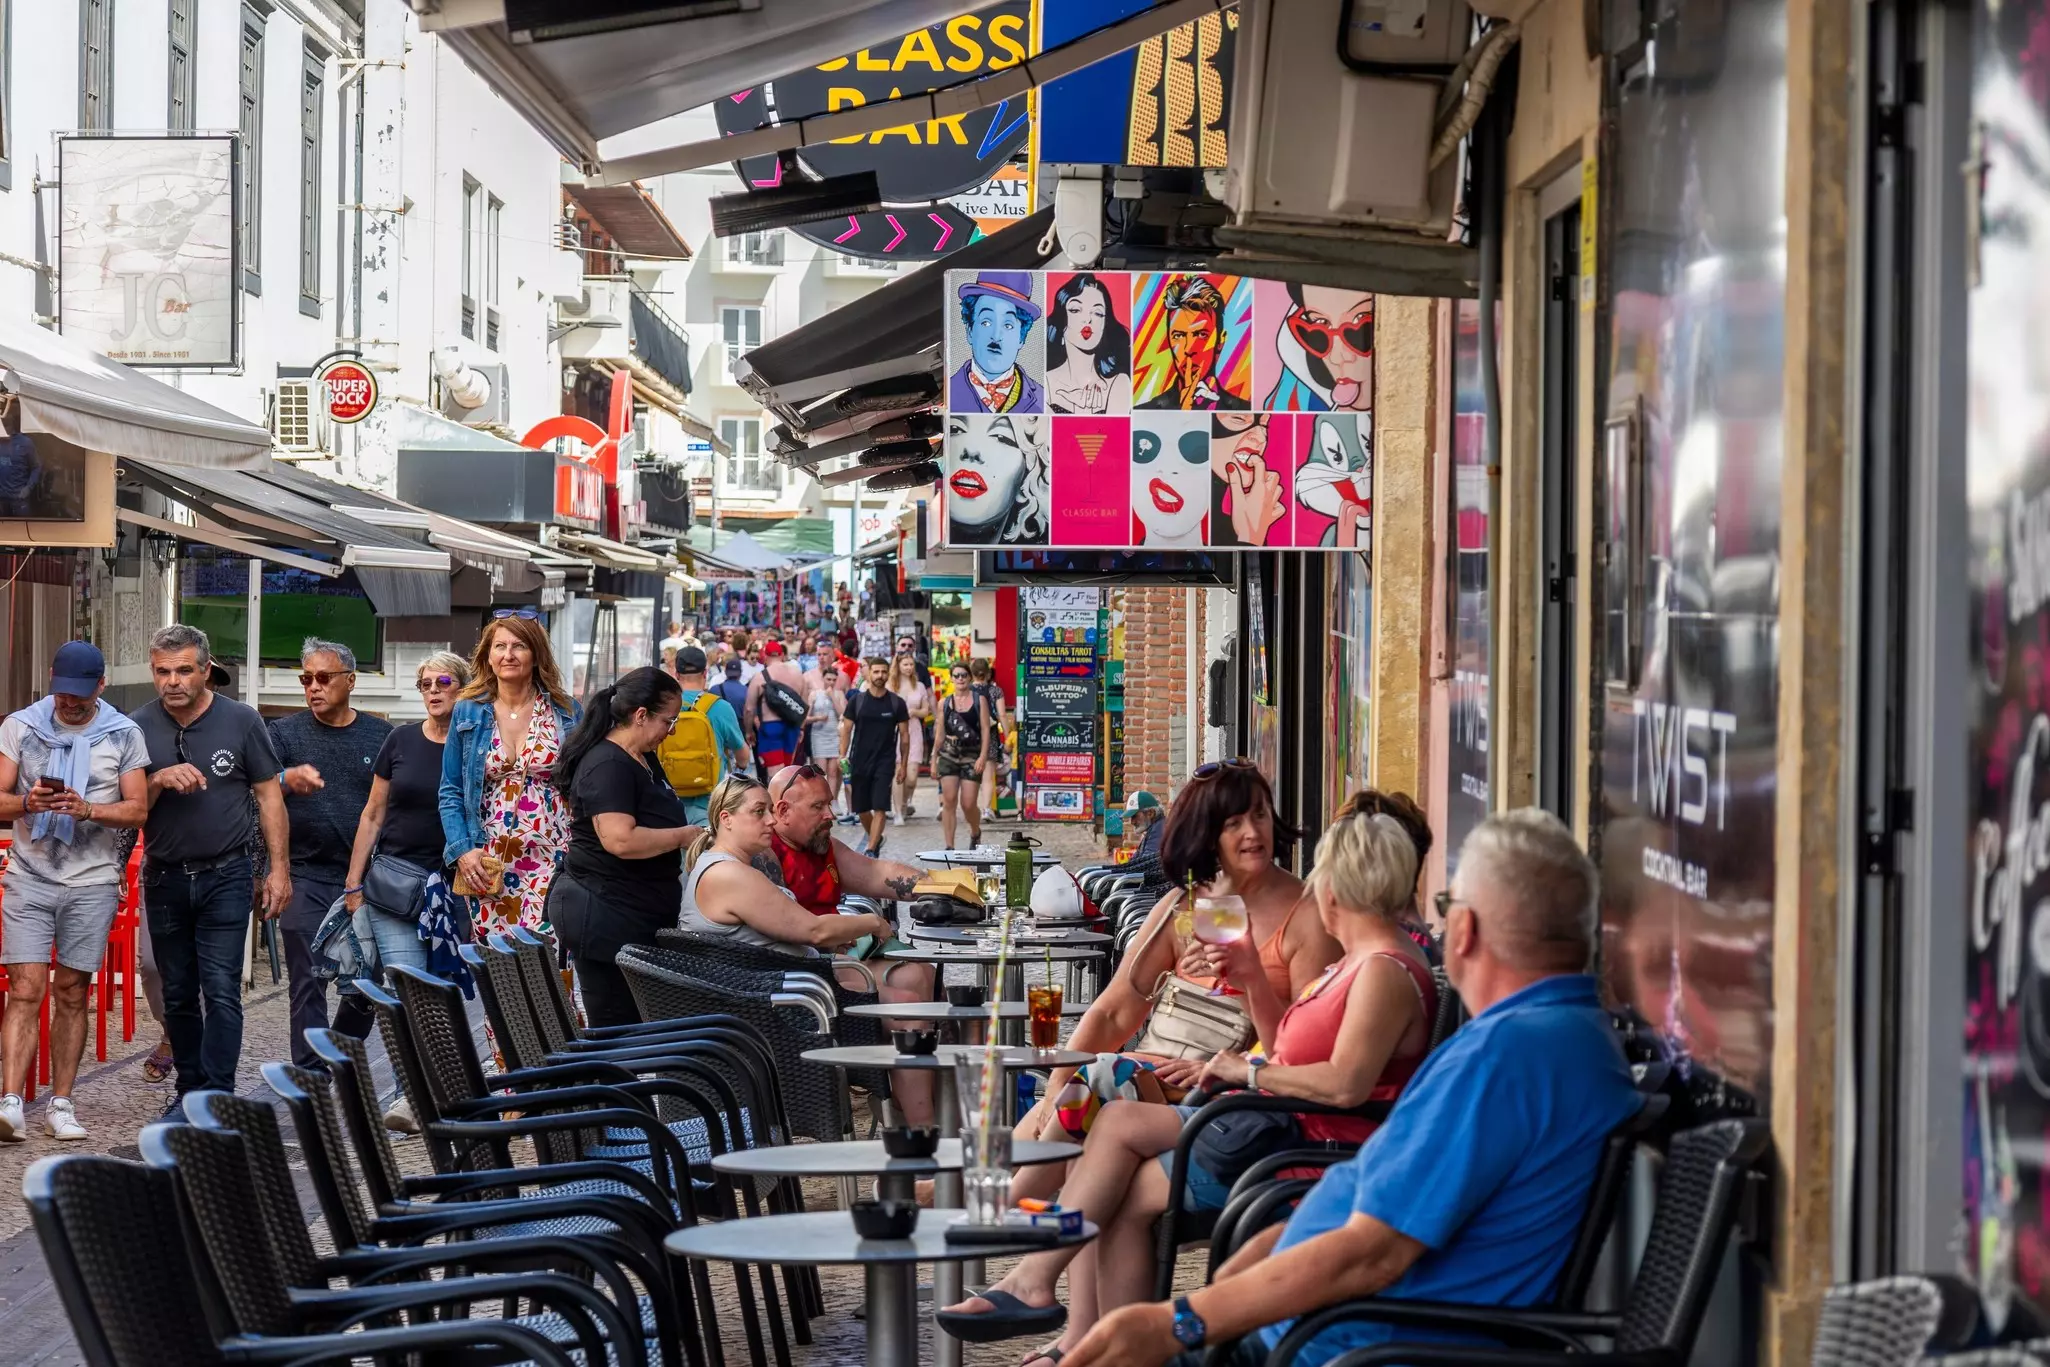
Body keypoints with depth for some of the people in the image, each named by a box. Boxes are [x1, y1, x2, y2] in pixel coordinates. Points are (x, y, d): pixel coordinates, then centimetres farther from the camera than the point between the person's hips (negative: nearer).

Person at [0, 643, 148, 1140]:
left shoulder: (123, 735, 4)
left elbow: (138, 809, 1)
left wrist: (88, 810, -17)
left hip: (93, 881, 0)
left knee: (71, 992, 5)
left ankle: (61, 1104, 10)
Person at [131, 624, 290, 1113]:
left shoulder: (240, 721, -2)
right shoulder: (137, 728, 2)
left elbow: (268, 794, 2)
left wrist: (279, 868, -2)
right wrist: (159, 780, -17)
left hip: (226, 875, -3)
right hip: (164, 878, 3)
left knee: (221, 990, -11)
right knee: (177, 994, 10)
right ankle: (189, 1088, 22)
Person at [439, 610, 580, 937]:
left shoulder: (567, 713, 6)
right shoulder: (467, 713, 9)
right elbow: (450, 792, 10)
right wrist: (462, 850, -3)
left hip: (551, 864, -1)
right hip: (488, 867, 1)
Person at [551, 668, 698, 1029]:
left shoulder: (644, 760, 15)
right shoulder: (607, 766, -17)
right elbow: (620, 840, -29)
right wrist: (684, 836, -17)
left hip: (639, 914, 10)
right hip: (605, 916, -10)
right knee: (619, 1029, -7)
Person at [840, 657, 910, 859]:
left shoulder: (897, 703, 0)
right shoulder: (856, 701, 1)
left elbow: (904, 735, 4)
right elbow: (846, 730, 4)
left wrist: (903, 764, 1)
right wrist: (843, 757, -7)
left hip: (885, 762, -2)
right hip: (859, 761, 2)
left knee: (880, 808, -11)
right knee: (860, 808, 10)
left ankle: (872, 850, -11)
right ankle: (875, 838, 34)